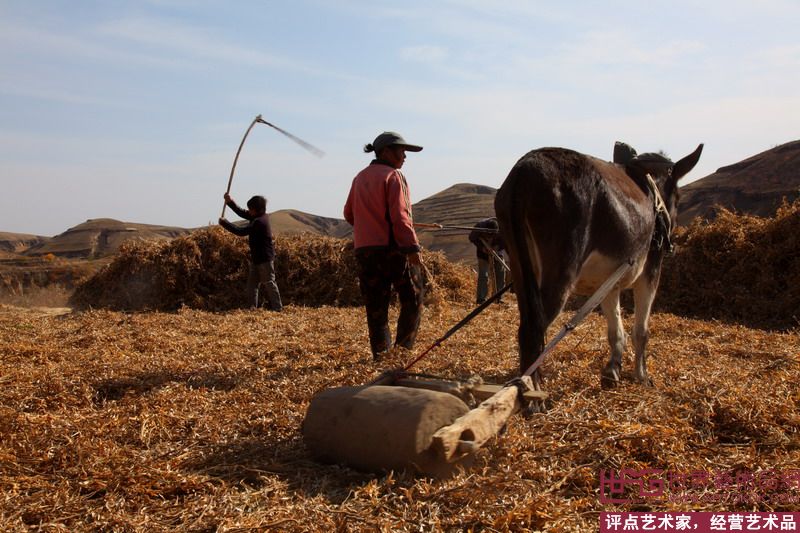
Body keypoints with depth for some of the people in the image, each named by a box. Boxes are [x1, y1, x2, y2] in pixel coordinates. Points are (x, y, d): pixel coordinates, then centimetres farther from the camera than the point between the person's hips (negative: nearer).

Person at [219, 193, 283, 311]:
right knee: (252, 284, 12)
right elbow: (243, 213, 13)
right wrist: (230, 202, 2)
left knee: (269, 283, -3)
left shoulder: (259, 221, -23)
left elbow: (241, 231, -25)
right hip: (257, 258, 10)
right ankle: (252, 307, 17)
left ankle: (277, 308, 4)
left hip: (265, 258, -10)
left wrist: (224, 223, -16)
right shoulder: (261, 216, 5)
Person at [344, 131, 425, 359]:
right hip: (393, 247, -6)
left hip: (364, 249, 6)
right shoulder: (393, 176, -7)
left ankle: (380, 355, 8)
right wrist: (413, 247, -16)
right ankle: (403, 349, 2)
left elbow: (349, 214, 17)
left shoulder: (360, 178, 13)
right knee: (412, 301, 7)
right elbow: (400, 216, -16)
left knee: (375, 306, 8)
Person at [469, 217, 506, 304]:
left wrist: (498, 247, -29)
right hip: (483, 251, -2)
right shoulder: (479, 226, -29)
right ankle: (481, 299, -7)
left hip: (497, 250, 2)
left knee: (500, 273, 3)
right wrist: (482, 247, -23)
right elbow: (472, 238, -12)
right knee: (483, 274, -10)